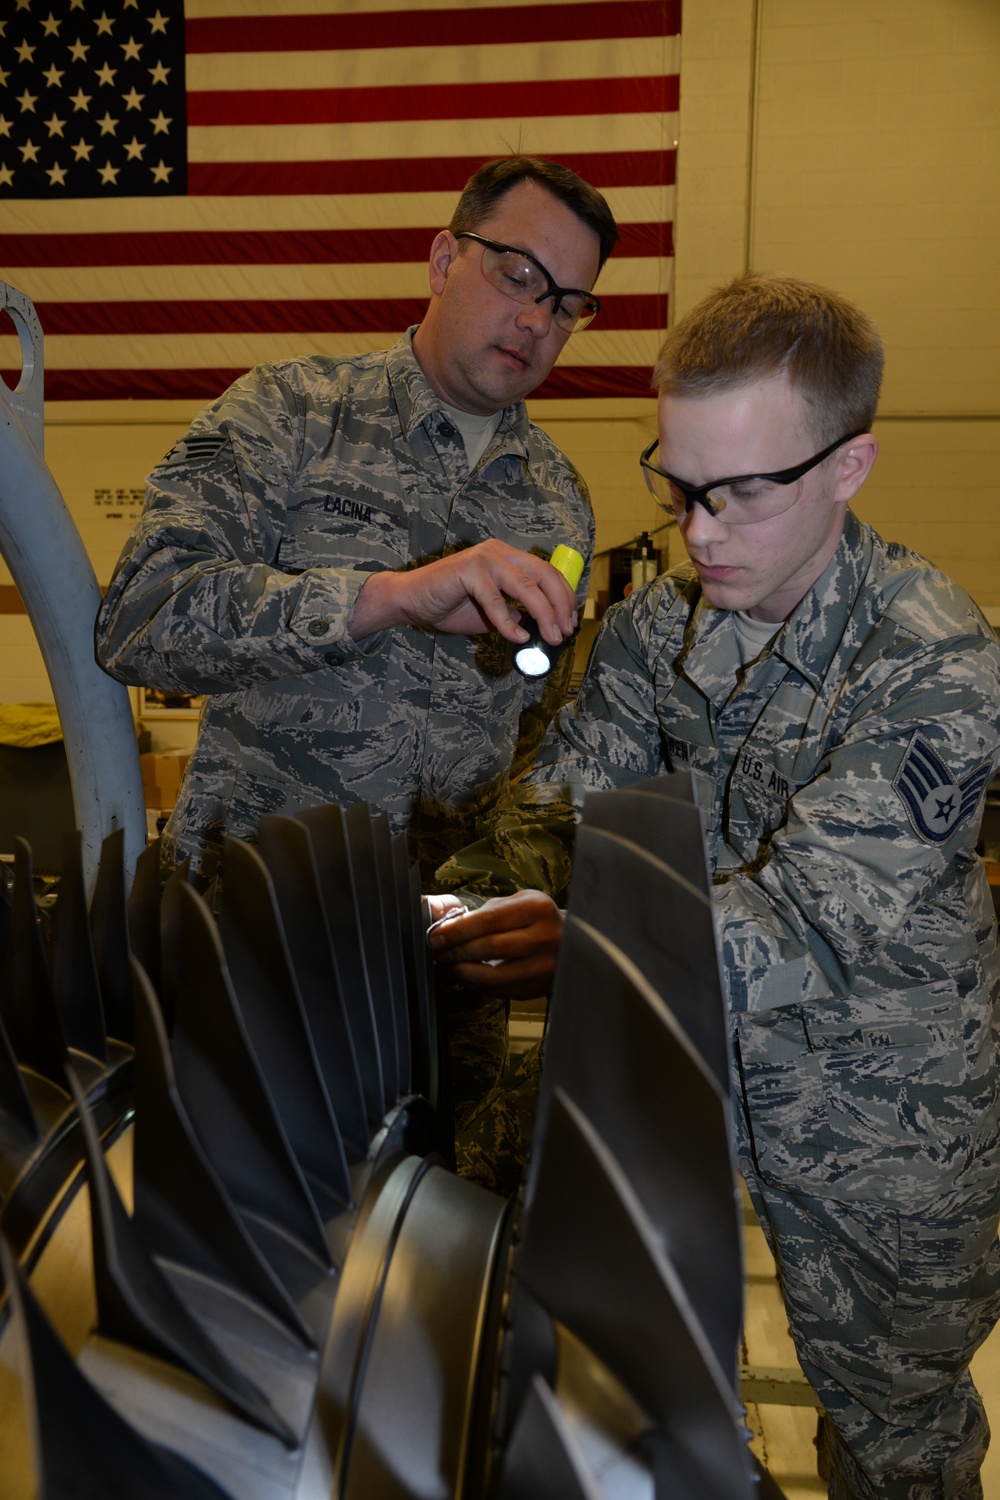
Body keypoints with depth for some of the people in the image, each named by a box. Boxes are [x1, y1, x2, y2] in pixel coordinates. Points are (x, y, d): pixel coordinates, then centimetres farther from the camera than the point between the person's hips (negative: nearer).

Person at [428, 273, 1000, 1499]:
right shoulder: (656, 622, -5)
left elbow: (816, 914, -31)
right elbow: (562, 804, -7)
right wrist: (469, 902, -27)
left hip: (879, 1103, -4)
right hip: (687, 1059, 5)